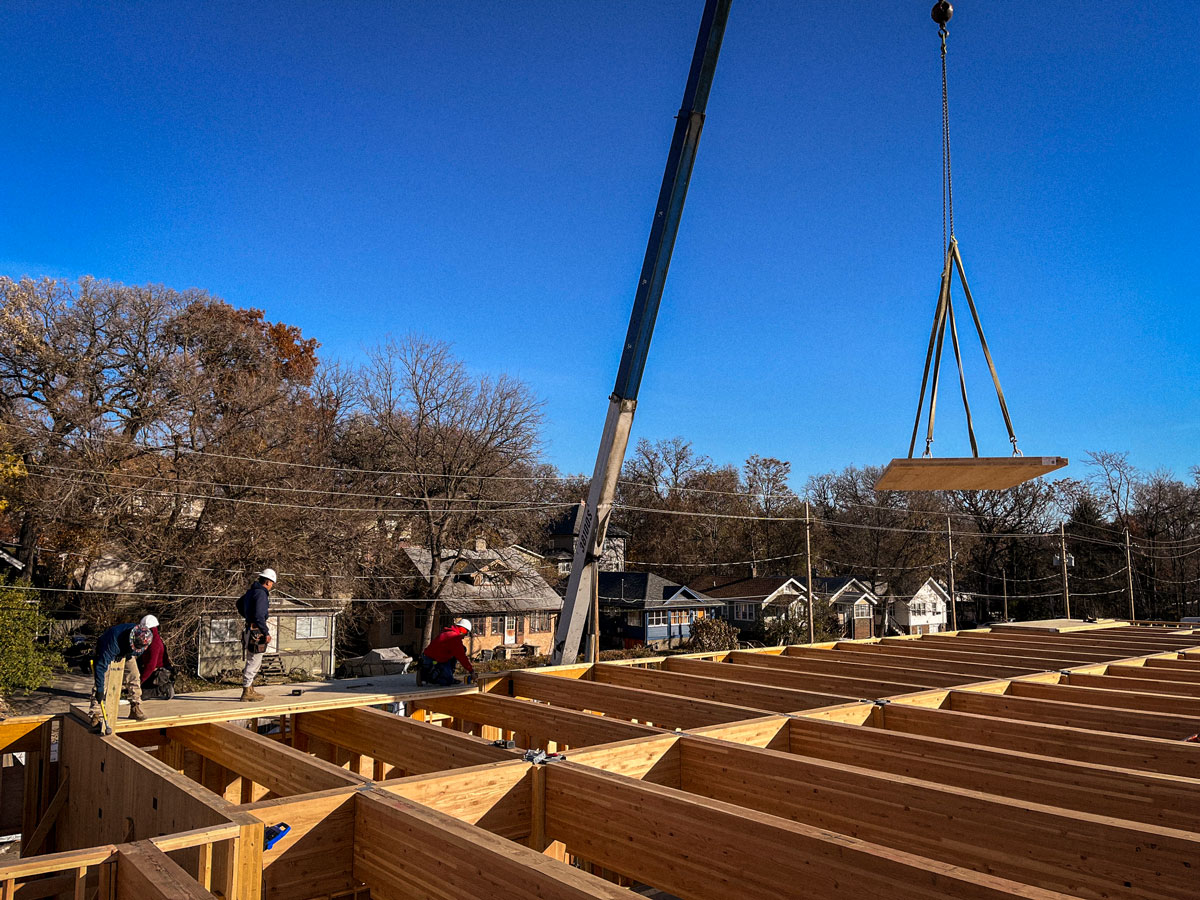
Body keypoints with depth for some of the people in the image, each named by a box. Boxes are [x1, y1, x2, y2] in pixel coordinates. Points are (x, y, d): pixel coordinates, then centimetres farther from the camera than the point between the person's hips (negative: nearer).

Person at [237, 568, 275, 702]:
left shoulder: (251, 591, 13)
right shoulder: (261, 593, -17)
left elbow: (239, 603, 32)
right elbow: (259, 615, -24)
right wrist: (266, 633, -19)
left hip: (249, 628, 10)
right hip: (256, 632, -10)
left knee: (253, 662, 19)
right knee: (253, 663, -4)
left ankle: (250, 690, 27)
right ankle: (246, 693, 1)